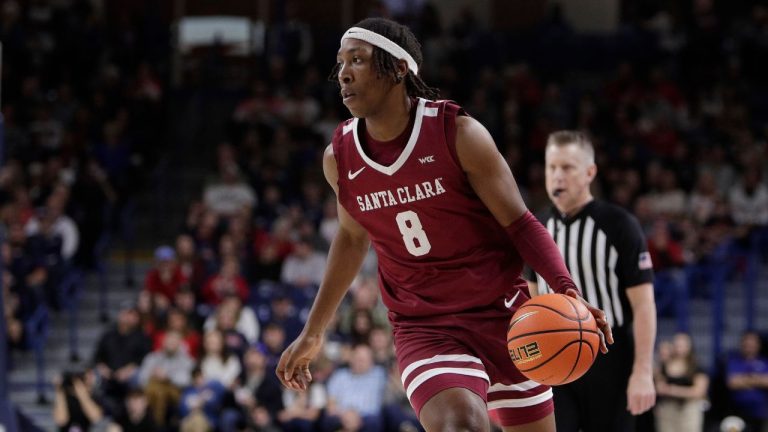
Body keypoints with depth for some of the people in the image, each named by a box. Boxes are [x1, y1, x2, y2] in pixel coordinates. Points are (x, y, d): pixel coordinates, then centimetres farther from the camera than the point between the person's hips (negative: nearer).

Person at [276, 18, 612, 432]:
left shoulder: (458, 134, -13)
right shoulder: (339, 158, -2)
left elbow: (520, 223, -9)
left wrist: (566, 290, -25)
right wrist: (312, 333, 21)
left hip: (500, 313, 0)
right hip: (424, 330, 1)